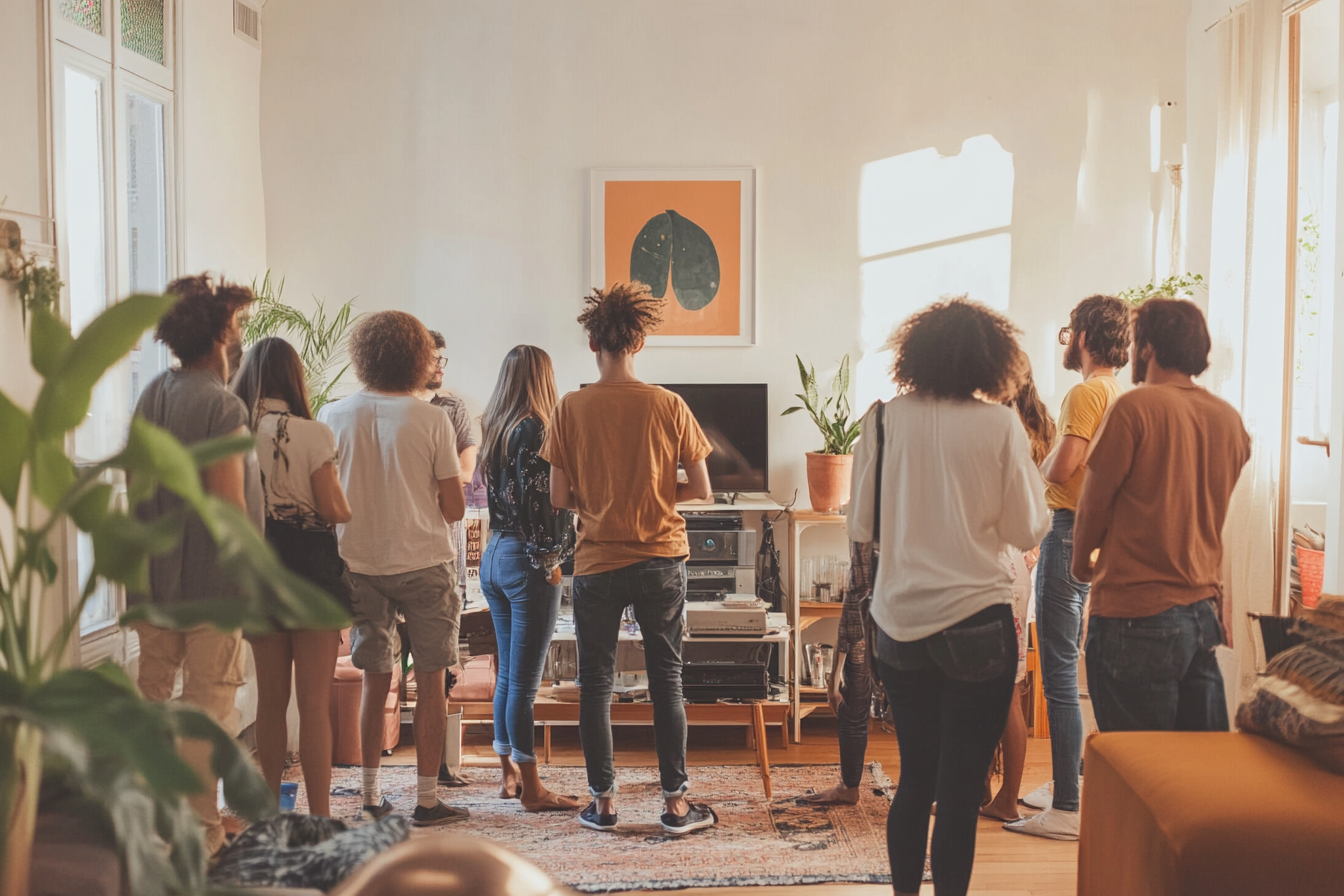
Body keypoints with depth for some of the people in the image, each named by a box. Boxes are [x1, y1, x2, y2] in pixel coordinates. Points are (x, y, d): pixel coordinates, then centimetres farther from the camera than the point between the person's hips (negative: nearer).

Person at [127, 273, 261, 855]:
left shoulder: (150, 397, 9)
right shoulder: (220, 405, -16)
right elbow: (229, 508, -20)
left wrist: (143, 567, 20)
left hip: (153, 582, 8)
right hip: (211, 585, -8)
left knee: (150, 699, 15)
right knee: (209, 707, 1)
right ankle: (199, 833, 8)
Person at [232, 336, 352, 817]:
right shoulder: (311, 434, -12)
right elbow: (335, 510, -12)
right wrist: (347, 505, 8)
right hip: (311, 570, -4)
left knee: (270, 699, 16)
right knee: (315, 701, 1)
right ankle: (319, 816, 4)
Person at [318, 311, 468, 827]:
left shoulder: (333, 417, -1)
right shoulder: (431, 420, -8)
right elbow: (454, 508, -7)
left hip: (359, 565, 3)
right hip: (423, 563, -3)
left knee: (375, 681, 14)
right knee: (430, 683, 6)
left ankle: (372, 794, 18)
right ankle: (427, 798, 8)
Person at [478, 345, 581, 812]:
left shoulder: (493, 428, 10)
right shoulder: (532, 430, -13)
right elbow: (536, 501, -18)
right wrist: (549, 561, -11)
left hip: (493, 557, 8)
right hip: (526, 561, -8)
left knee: (507, 675, 15)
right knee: (524, 680, -4)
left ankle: (509, 774, 24)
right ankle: (531, 789, 3)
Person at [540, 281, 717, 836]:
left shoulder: (571, 409, -6)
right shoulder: (668, 406, -5)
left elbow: (559, 498, -4)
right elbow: (700, 490, -3)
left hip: (597, 562, 0)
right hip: (661, 560, 1)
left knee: (596, 684, 11)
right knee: (666, 681, 9)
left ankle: (603, 803, 17)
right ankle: (676, 803, 14)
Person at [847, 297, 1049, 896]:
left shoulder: (884, 420, -3)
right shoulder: (1000, 426, -9)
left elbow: (860, 525, 4)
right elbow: (1027, 531, -3)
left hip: (899, 625, 3)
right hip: (977, 622, -3)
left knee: (914, 780, 18)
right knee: (961, 790, 6)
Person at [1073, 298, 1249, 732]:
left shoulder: (1137, 406, -11)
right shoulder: (1230, 419, 8)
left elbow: (1093, 505, -5)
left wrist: (1082, 563, 13)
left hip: (1137, 618, -6)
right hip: (1204, 611, 6)